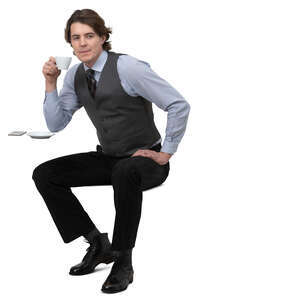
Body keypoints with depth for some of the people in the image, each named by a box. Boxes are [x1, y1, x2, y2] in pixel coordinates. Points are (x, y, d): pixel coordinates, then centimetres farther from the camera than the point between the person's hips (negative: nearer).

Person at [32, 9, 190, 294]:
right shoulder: (75, 75, 4)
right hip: (108, 157, 7)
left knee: (124, 172, -41)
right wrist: (50, 83, -5)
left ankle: (123, 261, -25)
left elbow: (179, 105, -20)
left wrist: (165, 155, -17)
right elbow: (56, 124, 7)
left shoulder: (127, 67, -18)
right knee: (44, 174, -8)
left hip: (144, 159, -7)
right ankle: (97, 243, -1)